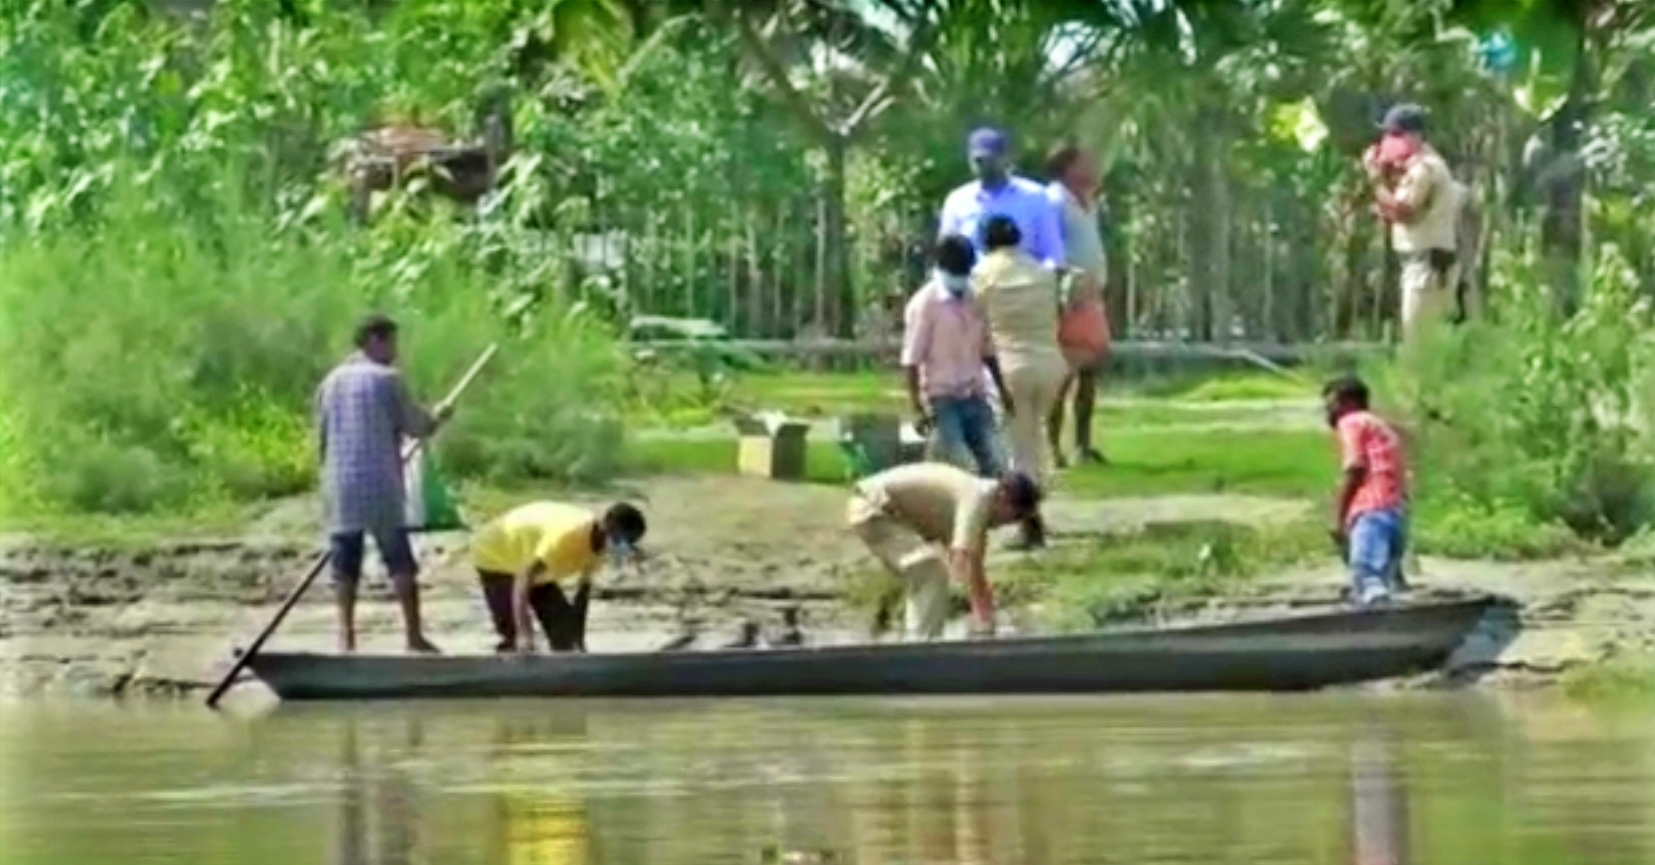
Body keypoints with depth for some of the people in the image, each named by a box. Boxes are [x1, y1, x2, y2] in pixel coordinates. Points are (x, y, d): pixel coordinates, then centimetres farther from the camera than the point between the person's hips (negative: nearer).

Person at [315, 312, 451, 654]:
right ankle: (413, 635, 0)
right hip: (380, 485, -4)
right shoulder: (388, 379, -5)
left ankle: (346, 637, 1)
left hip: (340, 485, 4)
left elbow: (322, 434, 14)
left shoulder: (332, 381, 11)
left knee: (345, 562, 6)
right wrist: (437, 418, 18)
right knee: (400, 561, 1)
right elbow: (414, 426, -2)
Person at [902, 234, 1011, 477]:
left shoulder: (975, 301, 10)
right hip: (942, 400, -6)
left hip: (975, 396, 6)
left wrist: (1003, 391, 17)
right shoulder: (925, 304, -7)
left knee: (993, 466, -2)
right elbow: (912, 360, -9)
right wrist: (918, 408, -16)